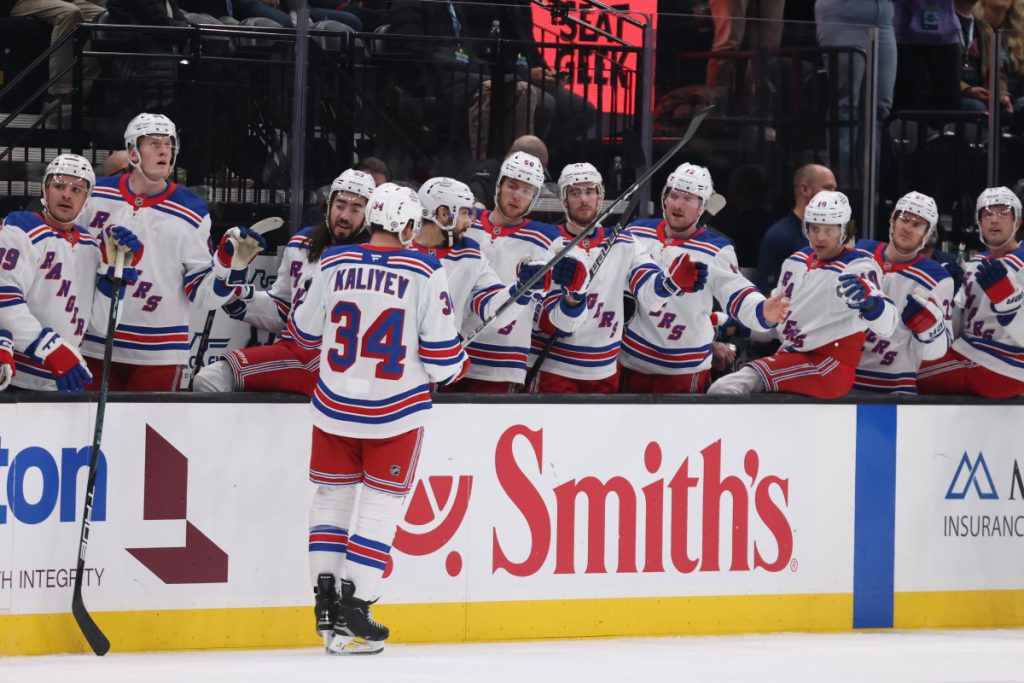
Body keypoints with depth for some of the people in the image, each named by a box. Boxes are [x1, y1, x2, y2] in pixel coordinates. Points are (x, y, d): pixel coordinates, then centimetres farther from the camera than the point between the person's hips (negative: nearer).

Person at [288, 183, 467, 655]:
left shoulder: (334, 265, -3)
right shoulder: (424, 274, -10)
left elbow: (306, 333, 9)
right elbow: (442, 354, -8)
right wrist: (456, 367, 14)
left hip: (335, 406, 2)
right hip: (394, 412, -2)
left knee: (333, 496, 16)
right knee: (378, 505, 5)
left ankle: (326, 600, 15)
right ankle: (352, 614, 0)